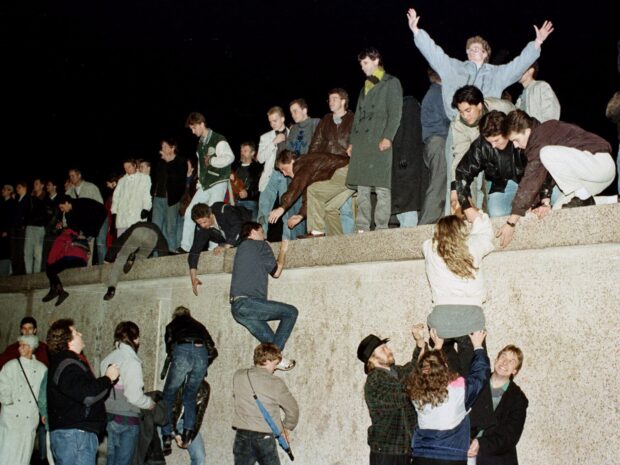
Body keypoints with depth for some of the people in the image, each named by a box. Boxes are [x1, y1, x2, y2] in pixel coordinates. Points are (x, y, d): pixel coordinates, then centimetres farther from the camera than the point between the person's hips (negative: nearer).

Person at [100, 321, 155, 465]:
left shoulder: (107, 360, 6)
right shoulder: (132, 362, -16)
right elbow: (134, 396, -20)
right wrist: (150, 403, -3)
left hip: (109, 416, 7)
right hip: (128, 420, -7)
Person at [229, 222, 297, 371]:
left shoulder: (242, 248, 27)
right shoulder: (260, 245, 3)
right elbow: (276, 271, 6)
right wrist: (283, 250, 20)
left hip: (237, 308, 9)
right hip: (248, 302, -9)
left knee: (270, 340, 9)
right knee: (291, 312, -5)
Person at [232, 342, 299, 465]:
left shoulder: (238, 376, 0)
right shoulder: (276, 383, -8)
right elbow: (292, 410, 1)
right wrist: (286, 427, 19)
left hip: (242, 436, 3)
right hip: (264, 438, -3)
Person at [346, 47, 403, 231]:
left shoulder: (391, 83, 7)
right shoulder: (366, 87, 26)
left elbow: (395, 113, -4)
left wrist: (388, 137, -16)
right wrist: (352, 141, 15)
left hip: (380, 142, -6)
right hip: (361, 143, 7)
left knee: (381, 187, -10)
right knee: (362, 189, 1)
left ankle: (381, 228, -9)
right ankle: (363, 229, 2)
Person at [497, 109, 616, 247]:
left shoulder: (541, 138, -20)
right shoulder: (545, 131, 12)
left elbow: (531, 180, -23)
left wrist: (511, 222, -22)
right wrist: (546, 203, 0)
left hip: (601, 164, -10)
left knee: (548, 155, -27)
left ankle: (581, 197, -13)